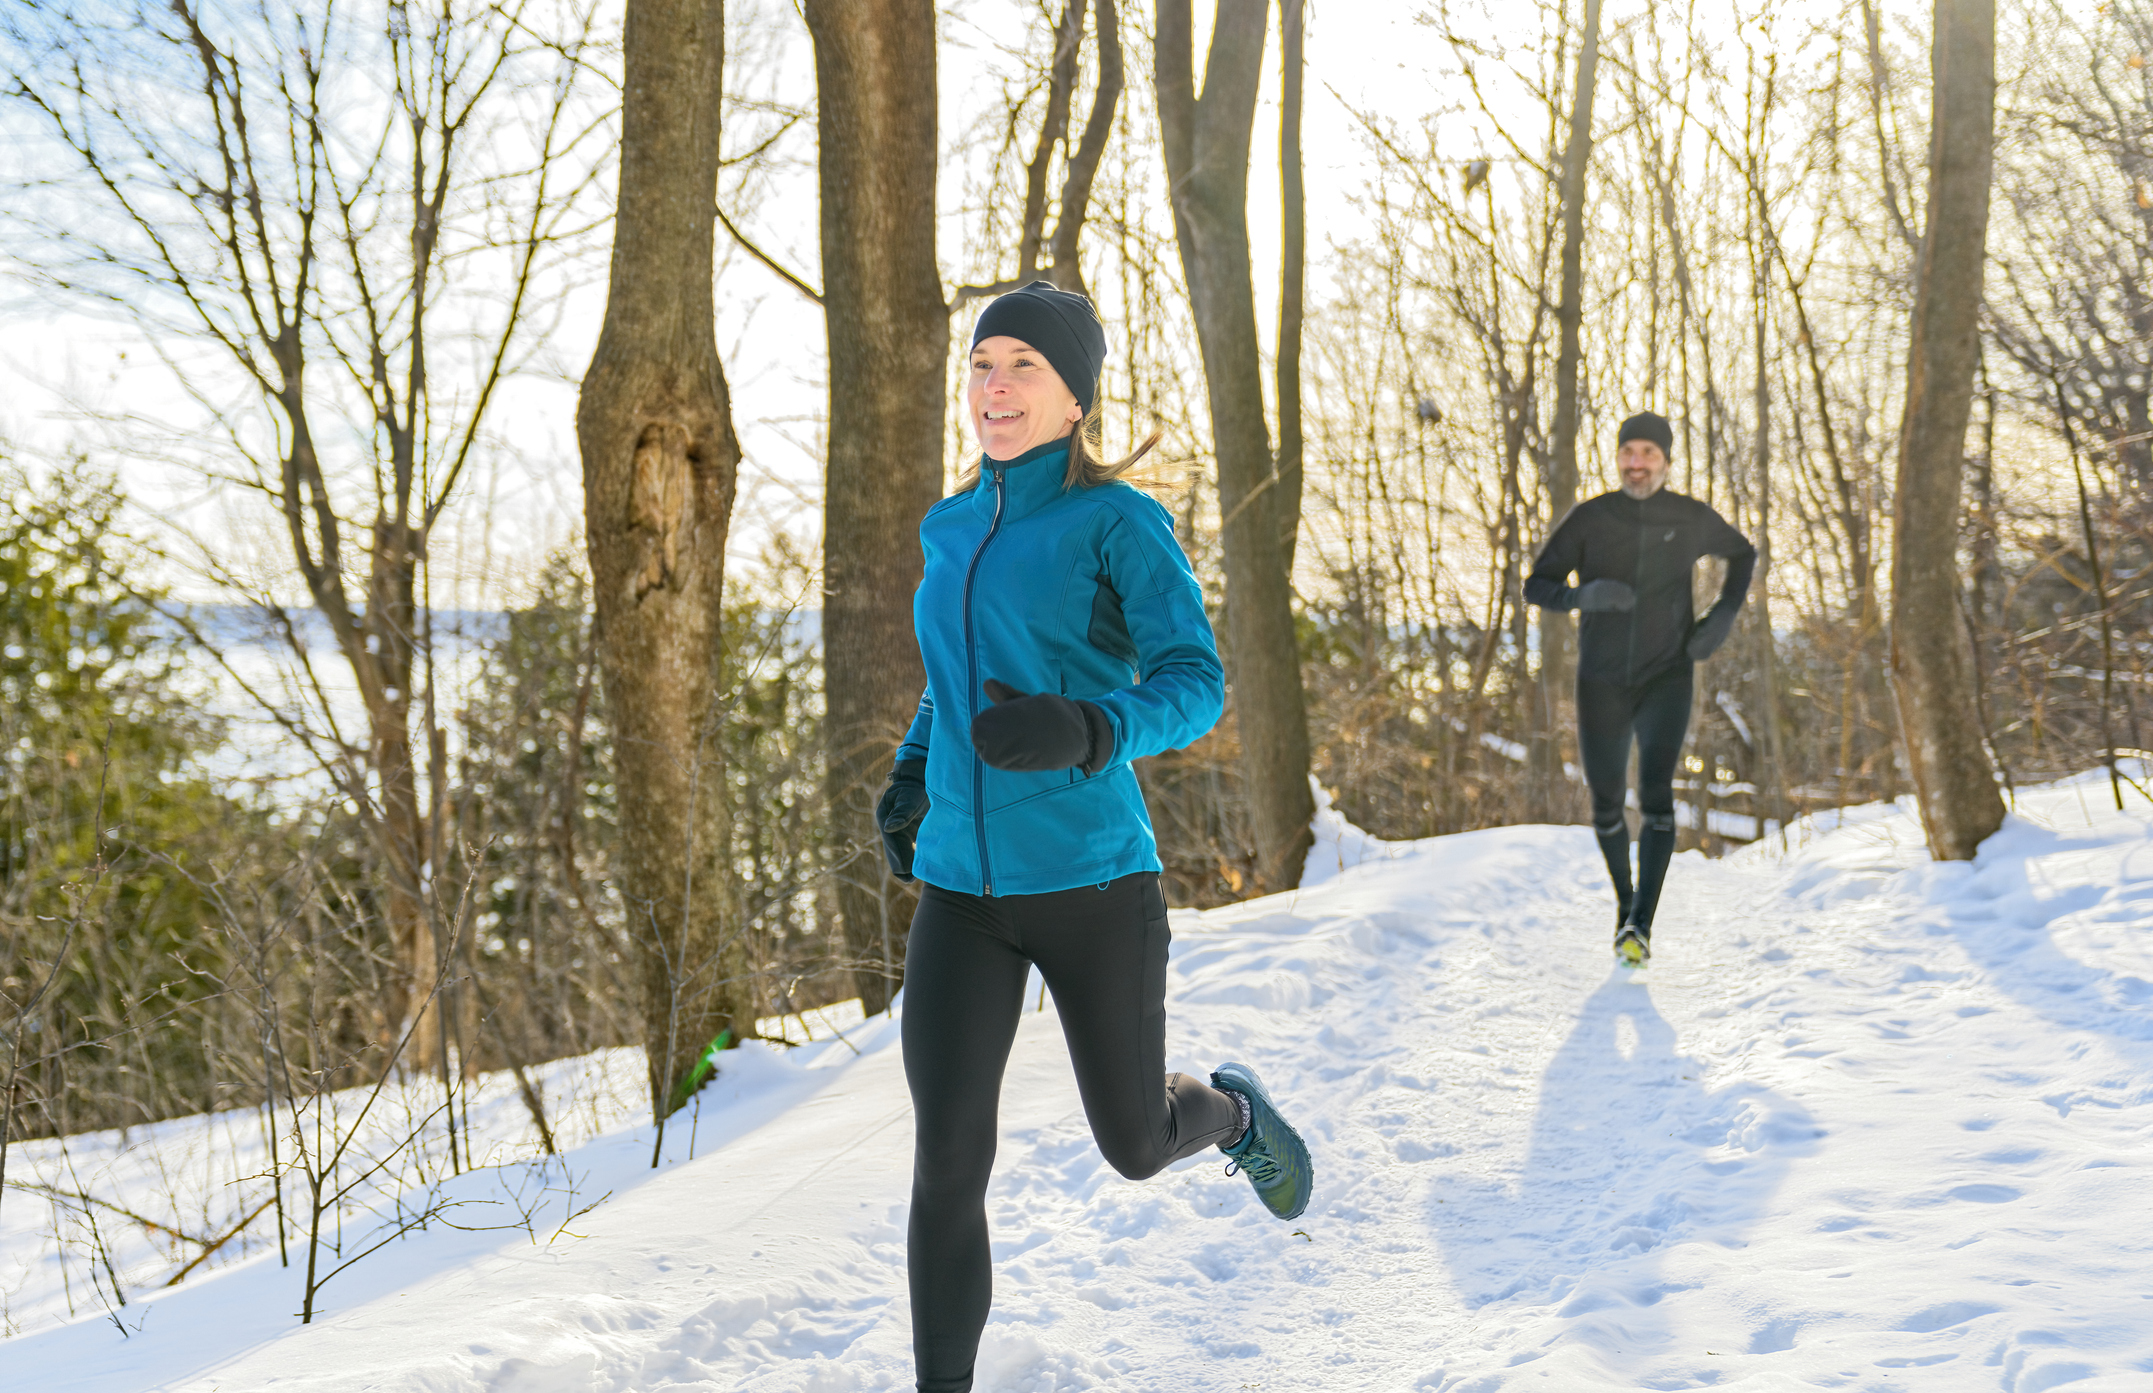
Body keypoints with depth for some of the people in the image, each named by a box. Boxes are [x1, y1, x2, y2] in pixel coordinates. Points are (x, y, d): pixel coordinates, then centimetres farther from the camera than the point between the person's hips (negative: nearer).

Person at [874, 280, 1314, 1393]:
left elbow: (1193, 687, -15)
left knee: (1136, 1148, 13)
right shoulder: (953, 530, 11)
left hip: (1092, 882, -4)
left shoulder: (1121, 523, -7)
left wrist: (1082, 735, -34)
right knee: (947, 1163, -9)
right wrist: (909, 778, 14)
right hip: (962, 891, 4)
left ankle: (1231, 1110, 49)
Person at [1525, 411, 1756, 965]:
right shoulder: (1590, 518, -7)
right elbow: (1536, 587, -6)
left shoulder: (1692, 518, -4)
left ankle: (1640, 925, -21)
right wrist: (1583, 594, -27)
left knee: (1656, 797, -20)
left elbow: (1744, 553, 15)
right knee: (1606, 808, 11)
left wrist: (1724, 614, -1)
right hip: (1602, 682, 1)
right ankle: (1626, 900, 38)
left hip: (1667, 676, -1)